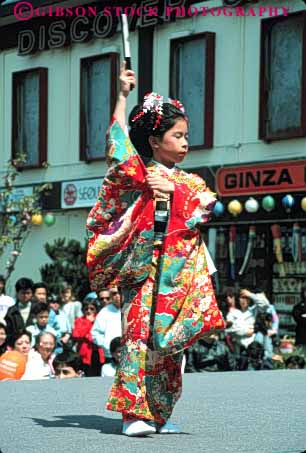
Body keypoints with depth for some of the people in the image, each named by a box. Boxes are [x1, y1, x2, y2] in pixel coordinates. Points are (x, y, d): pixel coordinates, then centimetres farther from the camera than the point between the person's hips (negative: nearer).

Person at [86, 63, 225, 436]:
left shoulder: (189, 181, 15)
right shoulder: (137, 172, 4)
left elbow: (205, 206, 0)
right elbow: (119, 140, -6)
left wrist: (175, 191, -10)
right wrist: (122, 95, -6)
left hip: (178, 276, 4)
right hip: (141, 271, -4)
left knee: (168, 342, 4)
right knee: (139, 332, -10)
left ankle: (158, 414, 11)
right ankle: (133, 413, -10)